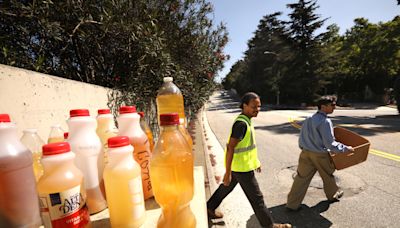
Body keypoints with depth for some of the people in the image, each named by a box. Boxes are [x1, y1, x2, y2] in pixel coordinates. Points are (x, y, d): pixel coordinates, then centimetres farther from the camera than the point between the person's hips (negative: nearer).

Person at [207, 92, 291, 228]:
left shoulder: (246, 120, 6)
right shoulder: (241, 123, -25)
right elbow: (230, 148, -27)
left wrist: (256, 161, 21)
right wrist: (227, 172, -24)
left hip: (238, 165, 10)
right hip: (242, 167, -10)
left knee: (226, 188, 24)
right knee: (256, 198, 8)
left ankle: (209, 208, 42)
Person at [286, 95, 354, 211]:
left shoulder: (308, 119, 5)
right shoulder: (325, 121, -17)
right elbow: (330, 144, -17)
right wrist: (345, 148, -5)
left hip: (306, 153, 5)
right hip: (320, 155, -5)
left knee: (301, 178, 8)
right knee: (328, 176, 23)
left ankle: (292, 204, 12)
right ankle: (333, 195, 49)